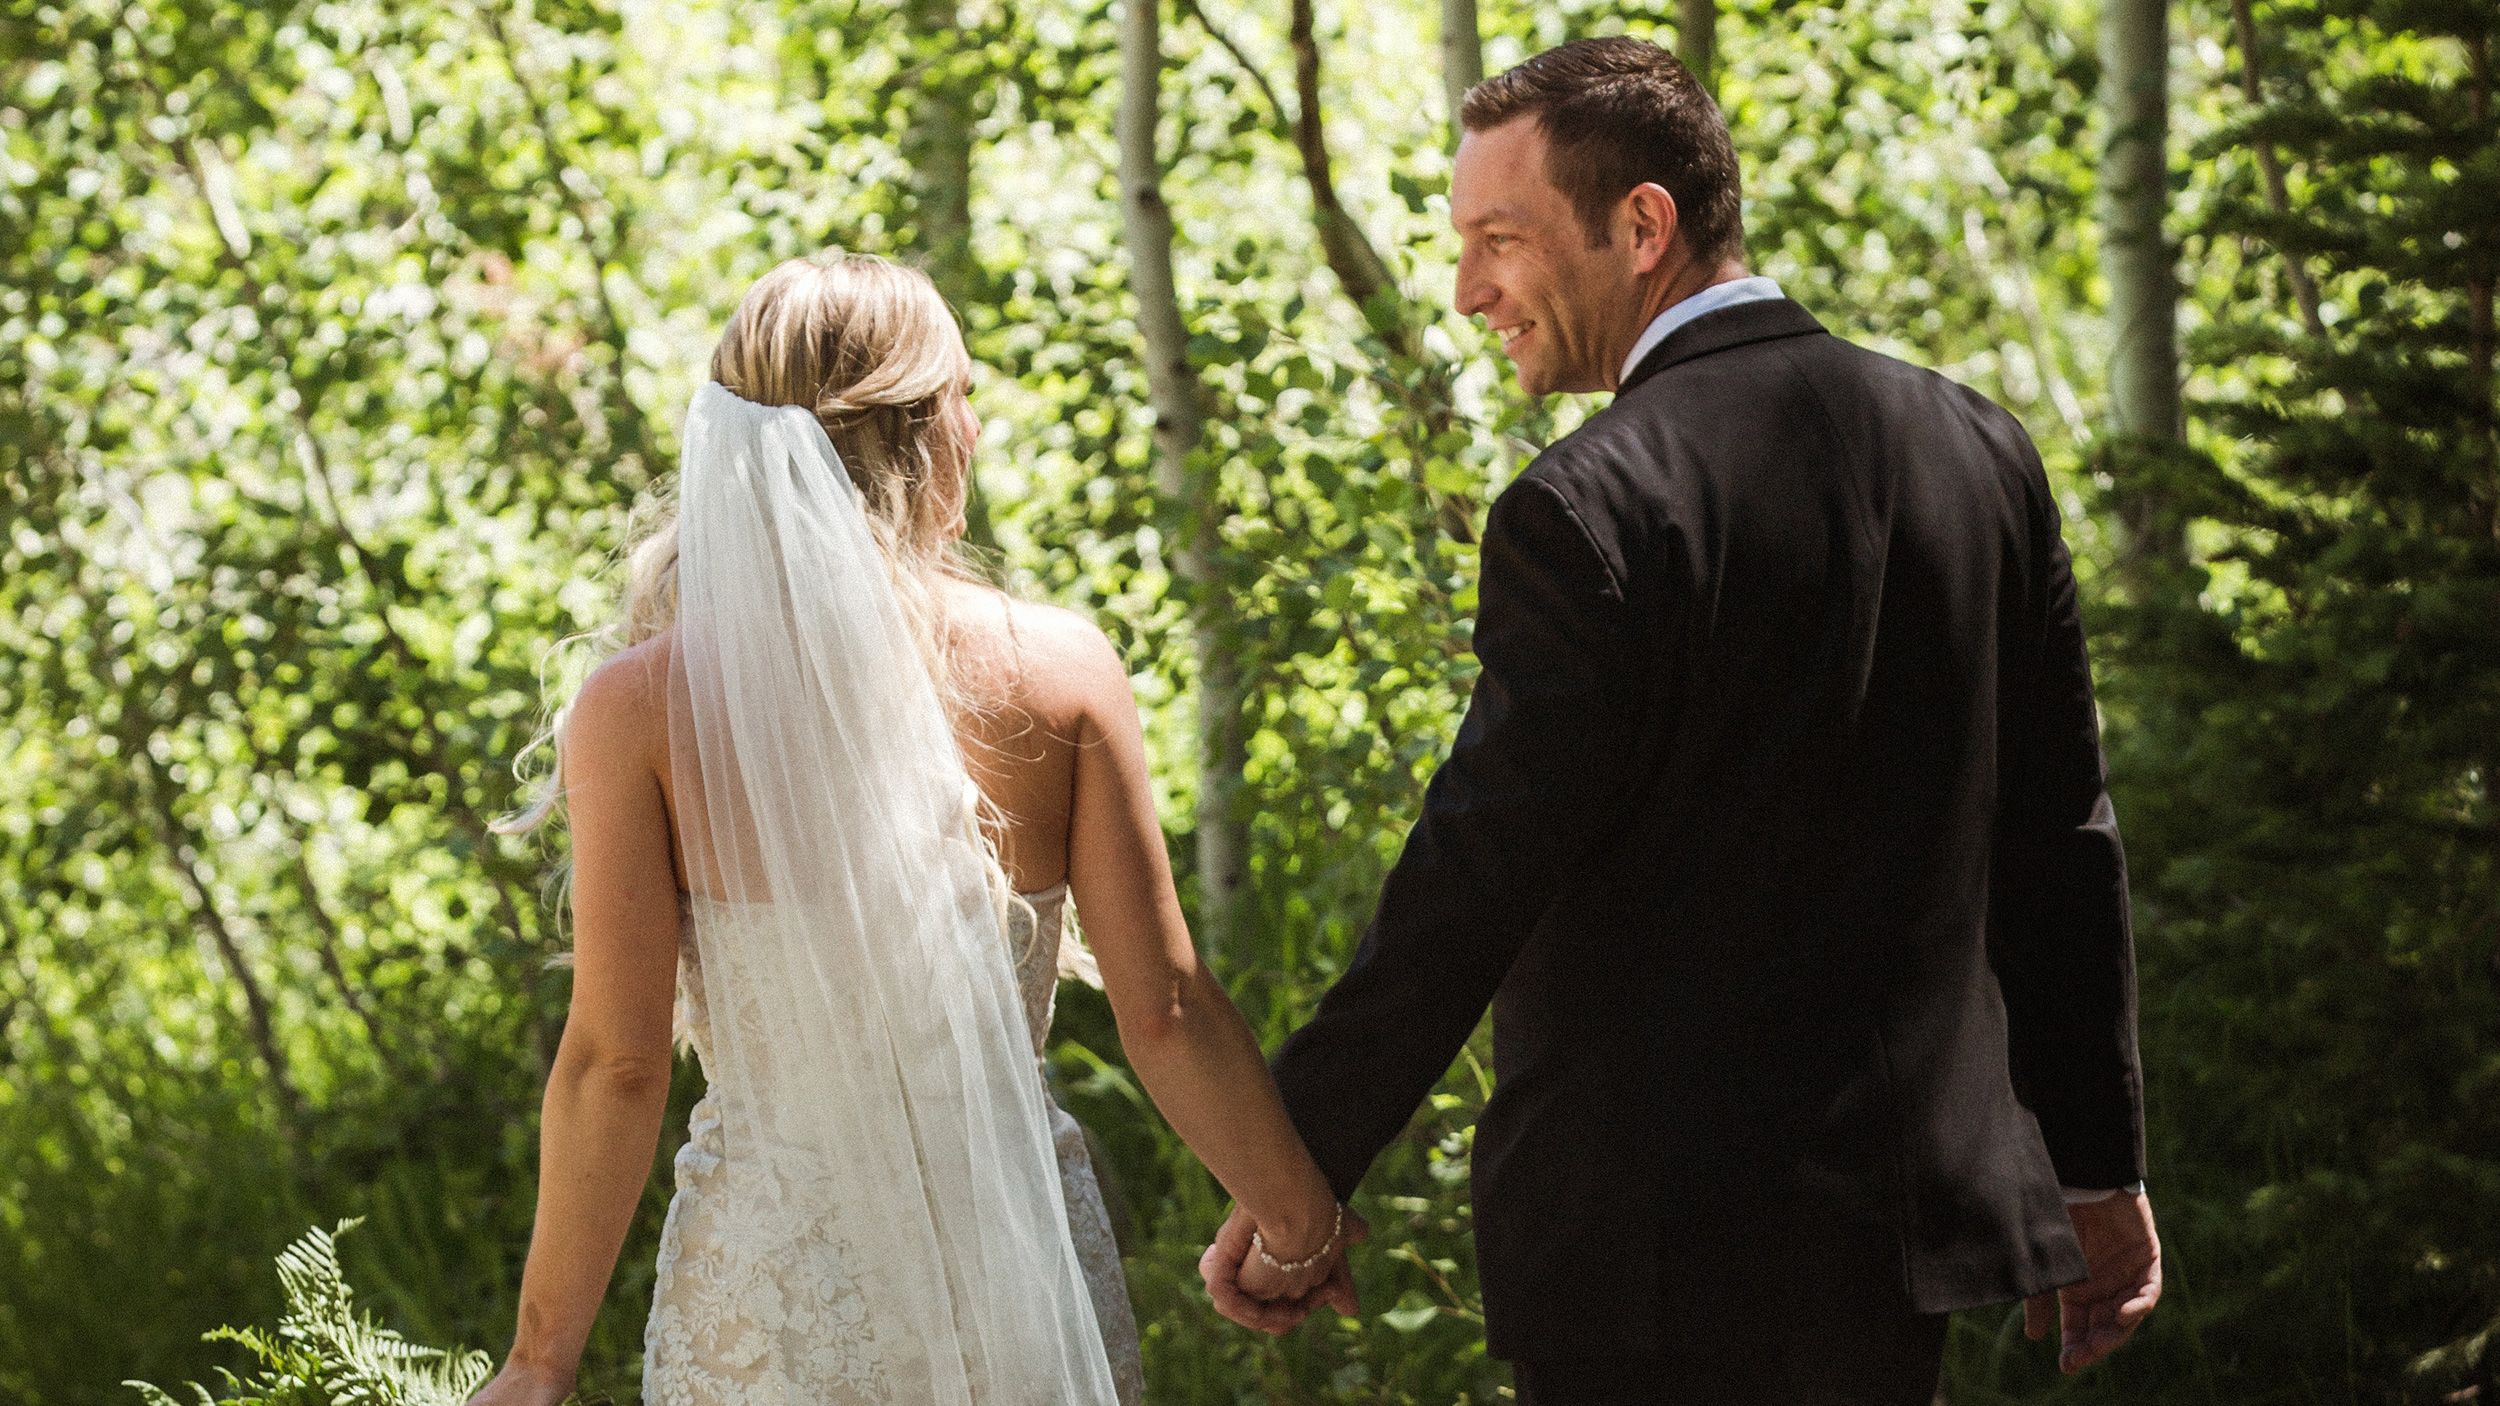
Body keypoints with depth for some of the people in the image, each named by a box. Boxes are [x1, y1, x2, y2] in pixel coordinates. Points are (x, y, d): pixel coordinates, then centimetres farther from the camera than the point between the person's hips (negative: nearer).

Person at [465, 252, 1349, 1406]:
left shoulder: (640, 707, -7)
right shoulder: (1060, 672, -4)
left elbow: (615, 1064, -7)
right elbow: (1164, 1012, -2)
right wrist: (1303, 1226, 11)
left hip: (773, 1280, -1)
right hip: (1019, 1262, 1)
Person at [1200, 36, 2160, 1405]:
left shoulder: (1590, 513, -16)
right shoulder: (1974, 448, 5)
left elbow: (1465, 894, -16)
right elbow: (2061, 839, 10)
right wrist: (2097, 1168, 18)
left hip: (1660, 1262, -7)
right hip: (1912, 1217, 7)